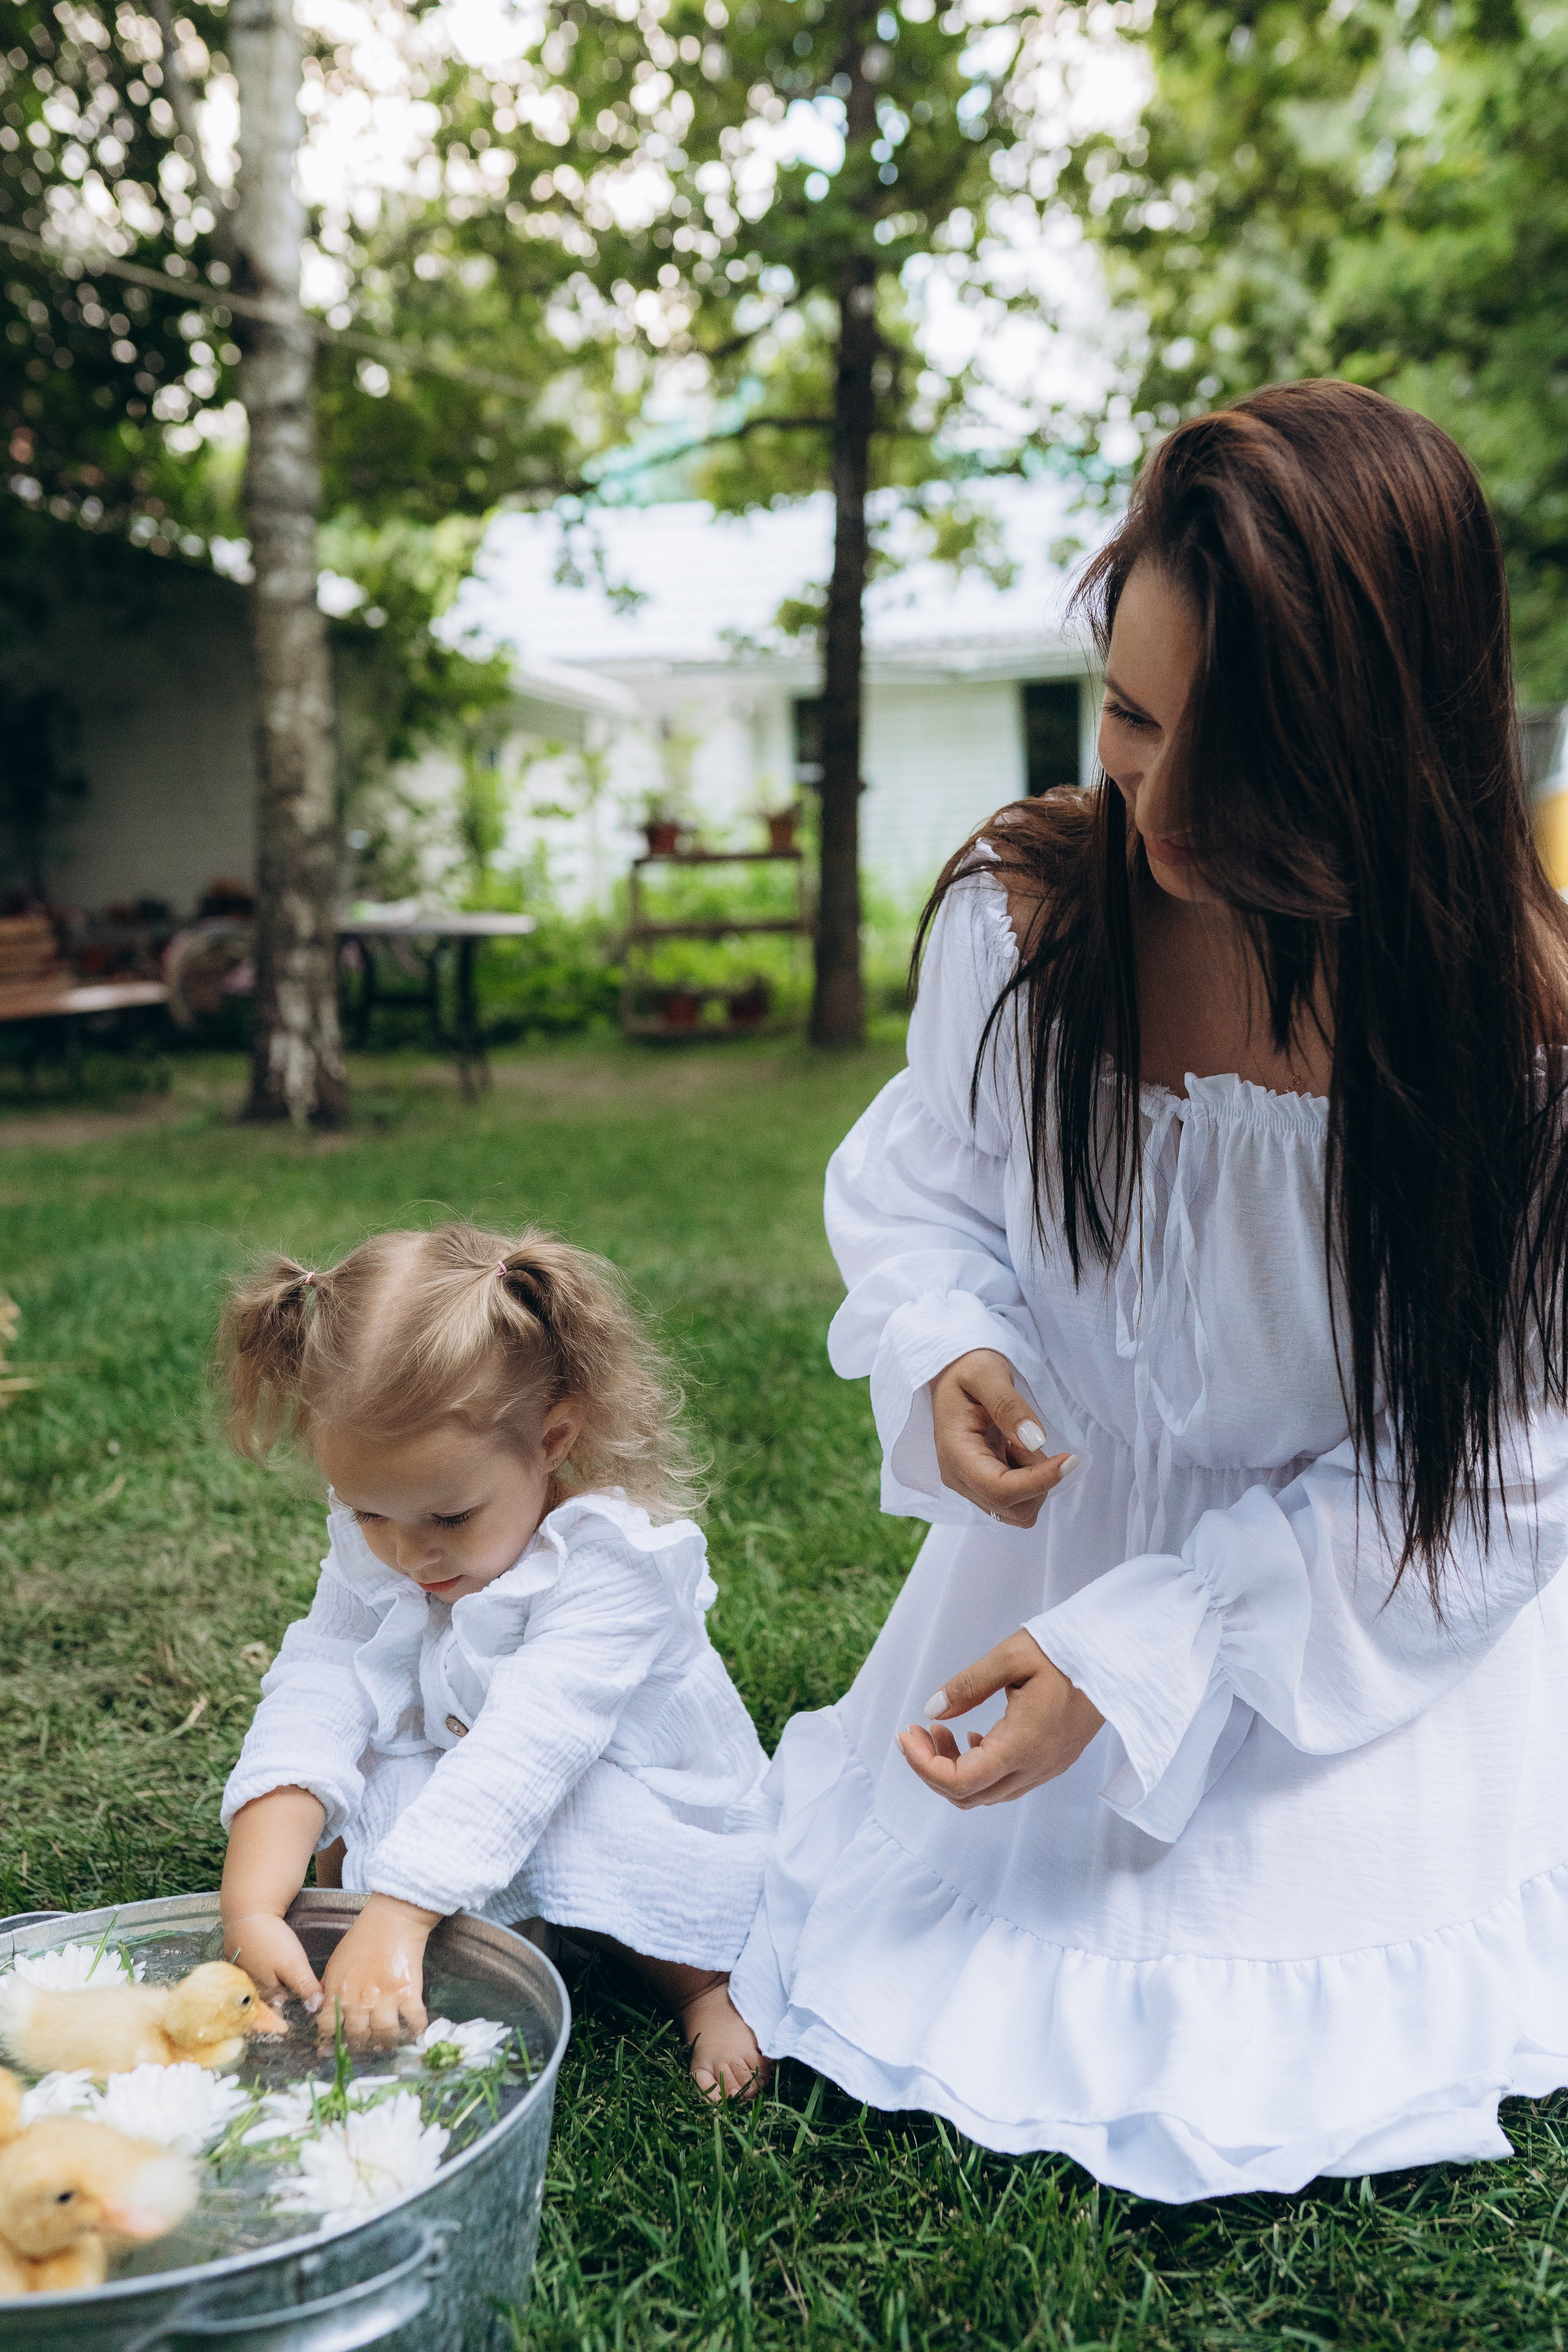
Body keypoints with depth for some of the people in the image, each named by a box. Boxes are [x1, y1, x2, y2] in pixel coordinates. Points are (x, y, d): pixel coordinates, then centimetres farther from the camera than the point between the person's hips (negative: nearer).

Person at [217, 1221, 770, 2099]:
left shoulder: (619, 1560, -31)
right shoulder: (370, 1551, -12)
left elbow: (527, 1743, -40)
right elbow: (316, 1694, -22)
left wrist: (395, 1917, -48)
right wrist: (253, 1908, -35)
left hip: (642, 1810, -4)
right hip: (444, 1786, 5)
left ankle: (703, 1979, -7)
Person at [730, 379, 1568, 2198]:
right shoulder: (1018, 911, -20)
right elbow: (920, 1189, 0)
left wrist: (1132, 1656, -24)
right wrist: (942, 1356, -24)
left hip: (1380, 1608, -2)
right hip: (1066, 1523, 2)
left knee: (1276, 2085, 6)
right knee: (963, 1965, 13)